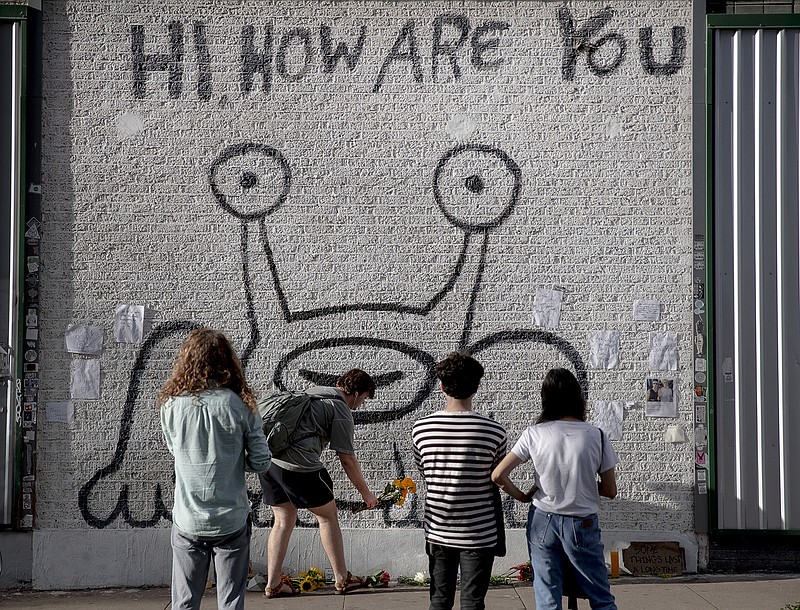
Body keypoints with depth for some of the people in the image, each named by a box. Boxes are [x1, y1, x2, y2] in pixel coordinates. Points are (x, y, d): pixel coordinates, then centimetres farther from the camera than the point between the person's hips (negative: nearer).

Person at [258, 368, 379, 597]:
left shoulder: (311, 392, 22)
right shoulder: (341, 411, -1)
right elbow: (347, 459, -1)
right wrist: (365, 493, 9)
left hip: (267, 458, 8)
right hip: (298, 465, -8)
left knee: (283, 521, 17)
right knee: (328, 516, 10)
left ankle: (273, 584, 16)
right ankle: (342, 579, 18)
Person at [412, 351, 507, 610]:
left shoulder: (420, 429, -6)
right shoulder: (493, 432, -13)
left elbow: (424, 473, 6)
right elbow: (497, 480, 0)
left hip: (438, 531, 3)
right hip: (479, 533, -2)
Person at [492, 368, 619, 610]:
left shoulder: (535, 434, -7)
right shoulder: (596, 436, -7)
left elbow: (498, 476, -9)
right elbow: (610, 491, -2)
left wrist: (523, 496, 6)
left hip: (542, 523, 1)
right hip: (582, 526, -1)